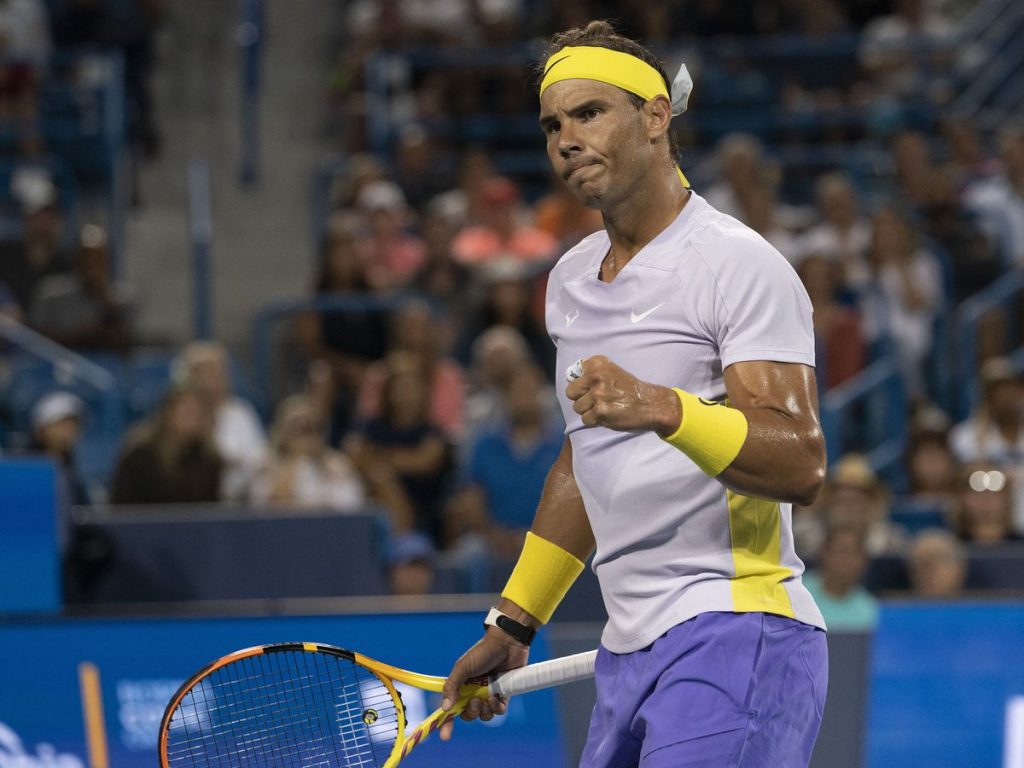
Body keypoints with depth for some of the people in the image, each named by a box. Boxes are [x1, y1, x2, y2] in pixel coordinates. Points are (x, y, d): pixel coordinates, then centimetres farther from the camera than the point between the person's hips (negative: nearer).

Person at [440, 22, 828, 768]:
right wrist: (513, 622, 29)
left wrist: (662, 409, -35)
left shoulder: (737, 264, -9)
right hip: (631, 651, 8)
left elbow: (802, 465, -20)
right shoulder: (570, 279, 17)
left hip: (735, 639, -8)